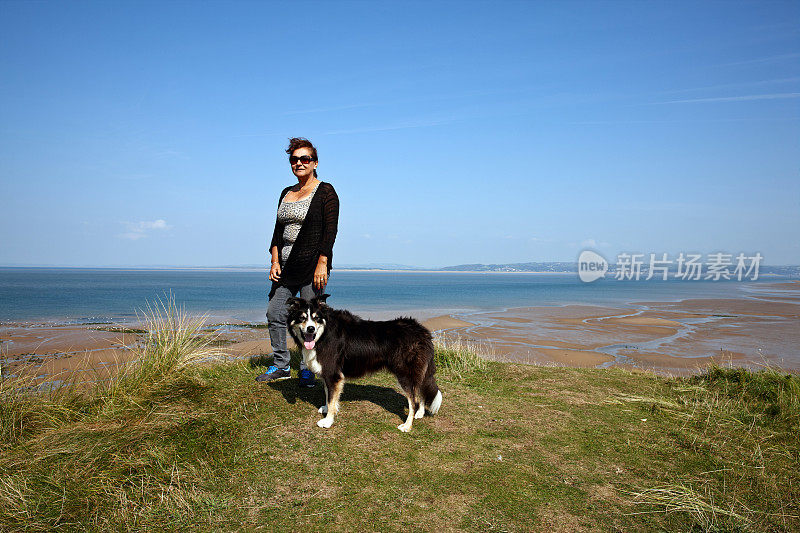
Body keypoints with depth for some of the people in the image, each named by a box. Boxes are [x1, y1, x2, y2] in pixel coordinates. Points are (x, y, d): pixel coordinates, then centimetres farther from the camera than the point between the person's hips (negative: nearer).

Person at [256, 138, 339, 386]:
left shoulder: (325, 191, -3)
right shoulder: (286, 193, 16)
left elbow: (330, 230, -10)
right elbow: (278, 230, 16)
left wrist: (322, 264, -18)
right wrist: (275, 261, 5)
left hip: (313, 263, -7)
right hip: (286, 264, 7)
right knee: (274, 314, 6)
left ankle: (308, 370, 11)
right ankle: (280, 365, 20)